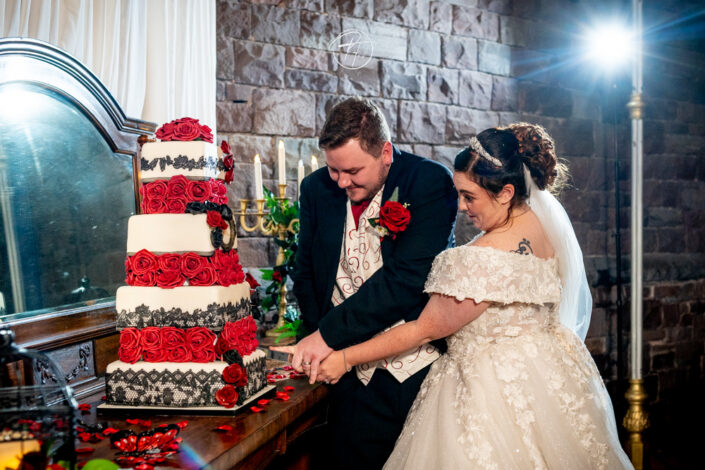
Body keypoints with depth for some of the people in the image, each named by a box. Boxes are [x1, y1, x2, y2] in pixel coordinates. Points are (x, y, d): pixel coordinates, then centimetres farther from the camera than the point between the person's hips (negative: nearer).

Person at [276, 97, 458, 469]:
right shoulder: (317, 188, 3)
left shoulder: (431, 182, -13)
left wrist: (330, 334, -23)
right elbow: (306, 274, 11)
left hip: (421, 367, -3)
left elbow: (408, 278, -22)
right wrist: (318, 344, -3)